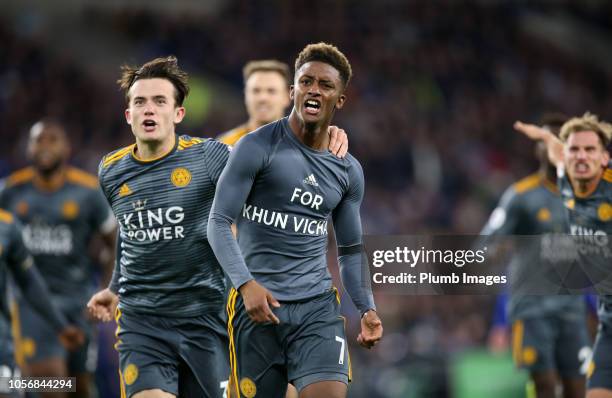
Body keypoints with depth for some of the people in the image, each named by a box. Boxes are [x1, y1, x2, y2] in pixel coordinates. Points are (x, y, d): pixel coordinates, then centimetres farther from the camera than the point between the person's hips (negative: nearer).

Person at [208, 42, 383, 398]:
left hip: (318, 306, 3)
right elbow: (219, 222, -7)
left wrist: (367, 308, 6)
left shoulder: (349, 171, 12)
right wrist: (246, 283, -21)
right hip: (258, 303, -3)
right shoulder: (258, 147, -4)